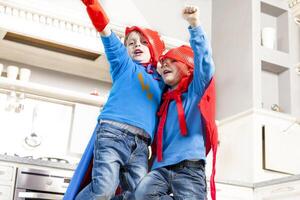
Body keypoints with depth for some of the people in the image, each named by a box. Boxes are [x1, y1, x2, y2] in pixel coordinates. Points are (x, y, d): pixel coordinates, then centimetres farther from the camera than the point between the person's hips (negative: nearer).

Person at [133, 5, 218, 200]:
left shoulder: (195, 92, 11)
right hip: (161, 167, 3)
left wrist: (194, 23, -16)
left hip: (189, 167, -3)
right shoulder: (163, 100, 25)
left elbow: (204, 60, -6)